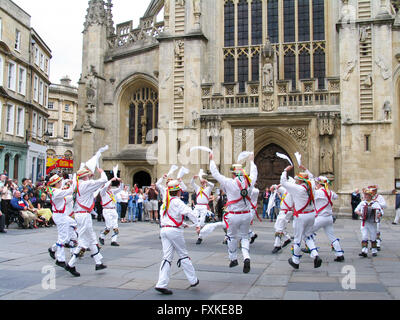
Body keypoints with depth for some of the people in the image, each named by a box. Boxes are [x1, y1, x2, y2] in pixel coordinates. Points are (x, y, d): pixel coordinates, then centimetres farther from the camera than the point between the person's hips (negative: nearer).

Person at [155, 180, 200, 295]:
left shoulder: (166, 202, 15)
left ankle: (161, 284, -4)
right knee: (183, 255, 7)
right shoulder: (177, 201, -9)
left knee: (167, 257, 4)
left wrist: (182, 224, 28)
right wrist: (197, 223, -19)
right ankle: (193, 280, 17)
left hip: (164, 229, 6)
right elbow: (189, 212, -22)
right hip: (174, 230, -6)